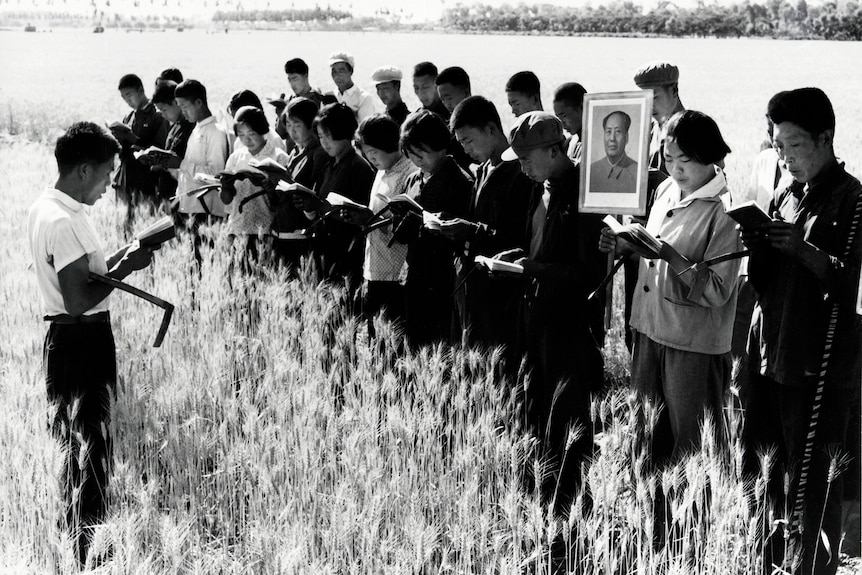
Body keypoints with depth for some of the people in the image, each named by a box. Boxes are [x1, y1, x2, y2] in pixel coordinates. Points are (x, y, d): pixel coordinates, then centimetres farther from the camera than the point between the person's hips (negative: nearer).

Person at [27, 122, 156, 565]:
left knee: (73, 446, 20)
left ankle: (71, 541, 33)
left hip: (65, 339, 10)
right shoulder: (62, 221, -22)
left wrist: (119, 258, 6)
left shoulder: (45, 207, 10)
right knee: (90, 448, -2)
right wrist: (126, 267, -17)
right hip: (82, 341, -10)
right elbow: (79, 299, -26)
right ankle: (89, 554, 7)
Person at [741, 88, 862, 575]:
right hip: (770, 355, 7)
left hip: (820, 369, -7)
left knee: (813, 489, -2)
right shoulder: (785, 198, 15)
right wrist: (758, 248, -3)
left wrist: (803, 250, -22)